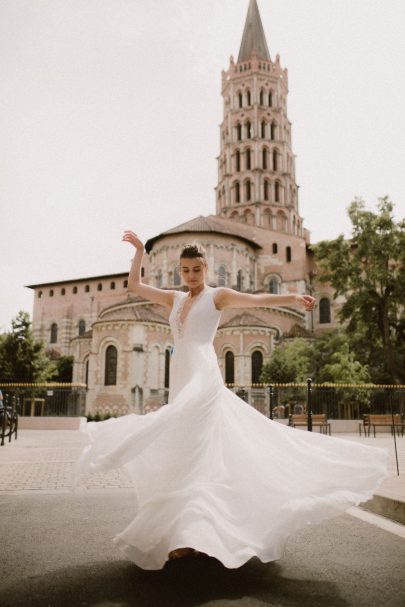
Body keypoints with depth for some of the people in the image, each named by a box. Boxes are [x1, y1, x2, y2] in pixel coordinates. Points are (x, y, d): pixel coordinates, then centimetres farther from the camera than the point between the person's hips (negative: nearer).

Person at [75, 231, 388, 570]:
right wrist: (140, 250, 18)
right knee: (184, 452, 7)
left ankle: (190, 535, -10)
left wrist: (293, 298, -22)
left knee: (190, 448, -14)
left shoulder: (217, 295, 3)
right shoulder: (174, 299, 18)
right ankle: (192, 532, 16)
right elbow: (134, 286, 22)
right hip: (181, 377, 7)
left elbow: (256, 299, -10)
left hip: (203, 375, -6)